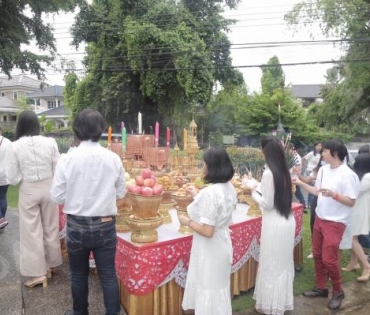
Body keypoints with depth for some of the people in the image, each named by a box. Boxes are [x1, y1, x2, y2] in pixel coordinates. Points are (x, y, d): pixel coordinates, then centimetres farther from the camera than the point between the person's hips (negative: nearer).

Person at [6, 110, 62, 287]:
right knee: (50, 228, 16)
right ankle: (50, 265, 32)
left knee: (31, 231, 10)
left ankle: (38, 273, 15)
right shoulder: (50, 142, -9)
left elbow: (13, 179, -7)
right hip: (48, 188, 2)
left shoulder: (15, 146, -11)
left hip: (28, 191, -2)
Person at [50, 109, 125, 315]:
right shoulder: (114, 159, -10)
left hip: (77, 226, 0)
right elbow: (121, 193, 0)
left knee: (79, 275, 19)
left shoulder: (68, 159, -13)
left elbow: (58, 197, -7)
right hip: (105, 226, 0)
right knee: (108, 274, 13)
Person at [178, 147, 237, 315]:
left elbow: (207, 231, -26)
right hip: (222, 245, 9)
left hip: (210, 249, -9)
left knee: (208, 289, 10)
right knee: (219, 287, 24)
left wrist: (187, 221, -12)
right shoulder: (229, 188, 0)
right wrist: (198, 196, 16)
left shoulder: (209, 192, -27)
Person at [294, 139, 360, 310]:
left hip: (335, 223, -7)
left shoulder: (348, 175, -19)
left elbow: (351, 202, -17)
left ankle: (338, 292, 23)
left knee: (329, 258, -2)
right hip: (319, 219, 7)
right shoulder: (323, 169, 3)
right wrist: (301, 183, 7)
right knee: (317, 254, 15)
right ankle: (321, 287, 33)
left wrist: (333, 194, -31)